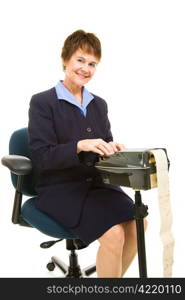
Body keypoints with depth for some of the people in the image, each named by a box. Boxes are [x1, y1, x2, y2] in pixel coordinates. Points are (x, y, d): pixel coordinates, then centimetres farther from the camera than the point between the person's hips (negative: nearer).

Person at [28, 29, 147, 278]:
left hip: (97, 183, 6)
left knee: (137, 223, -17)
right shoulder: (42, 102, -5)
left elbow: (103, 147, 14)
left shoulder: (99, 104, 14)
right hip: (59, 189, -5)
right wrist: (81, 146, -27)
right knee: (113, 234, -25)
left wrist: (112, 149, -10)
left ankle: (112, 275, 7)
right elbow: (41, 157, -13)